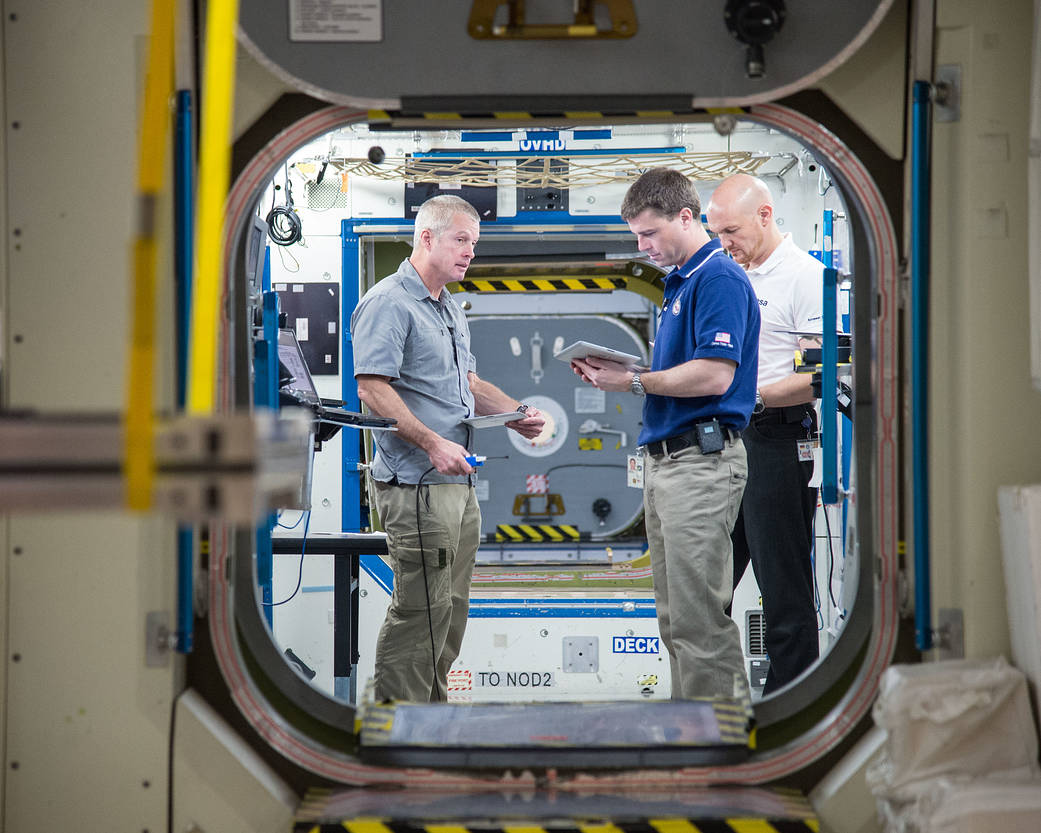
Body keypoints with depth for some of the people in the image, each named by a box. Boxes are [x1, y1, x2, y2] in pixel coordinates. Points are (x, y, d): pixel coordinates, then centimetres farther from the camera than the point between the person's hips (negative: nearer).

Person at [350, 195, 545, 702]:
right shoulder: (389, 304, -11)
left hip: (457, 480, 10)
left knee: (451, 607, 13)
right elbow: (373, 388, -19)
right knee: (421, 607, -9)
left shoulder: (449, 308, 20)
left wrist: (514, 413, 12)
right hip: (415, 483, -10)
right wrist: (432, 443, -26)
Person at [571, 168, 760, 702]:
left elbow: (714, 375, -21)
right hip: (664, 459, 10)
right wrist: (614, 372, 9)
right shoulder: (680, 281, 20)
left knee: (699, 617, -9)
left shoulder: (720, 279, -12)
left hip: (702, 460, -10)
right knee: (675, 617, 11)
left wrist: (634, 381, -13)